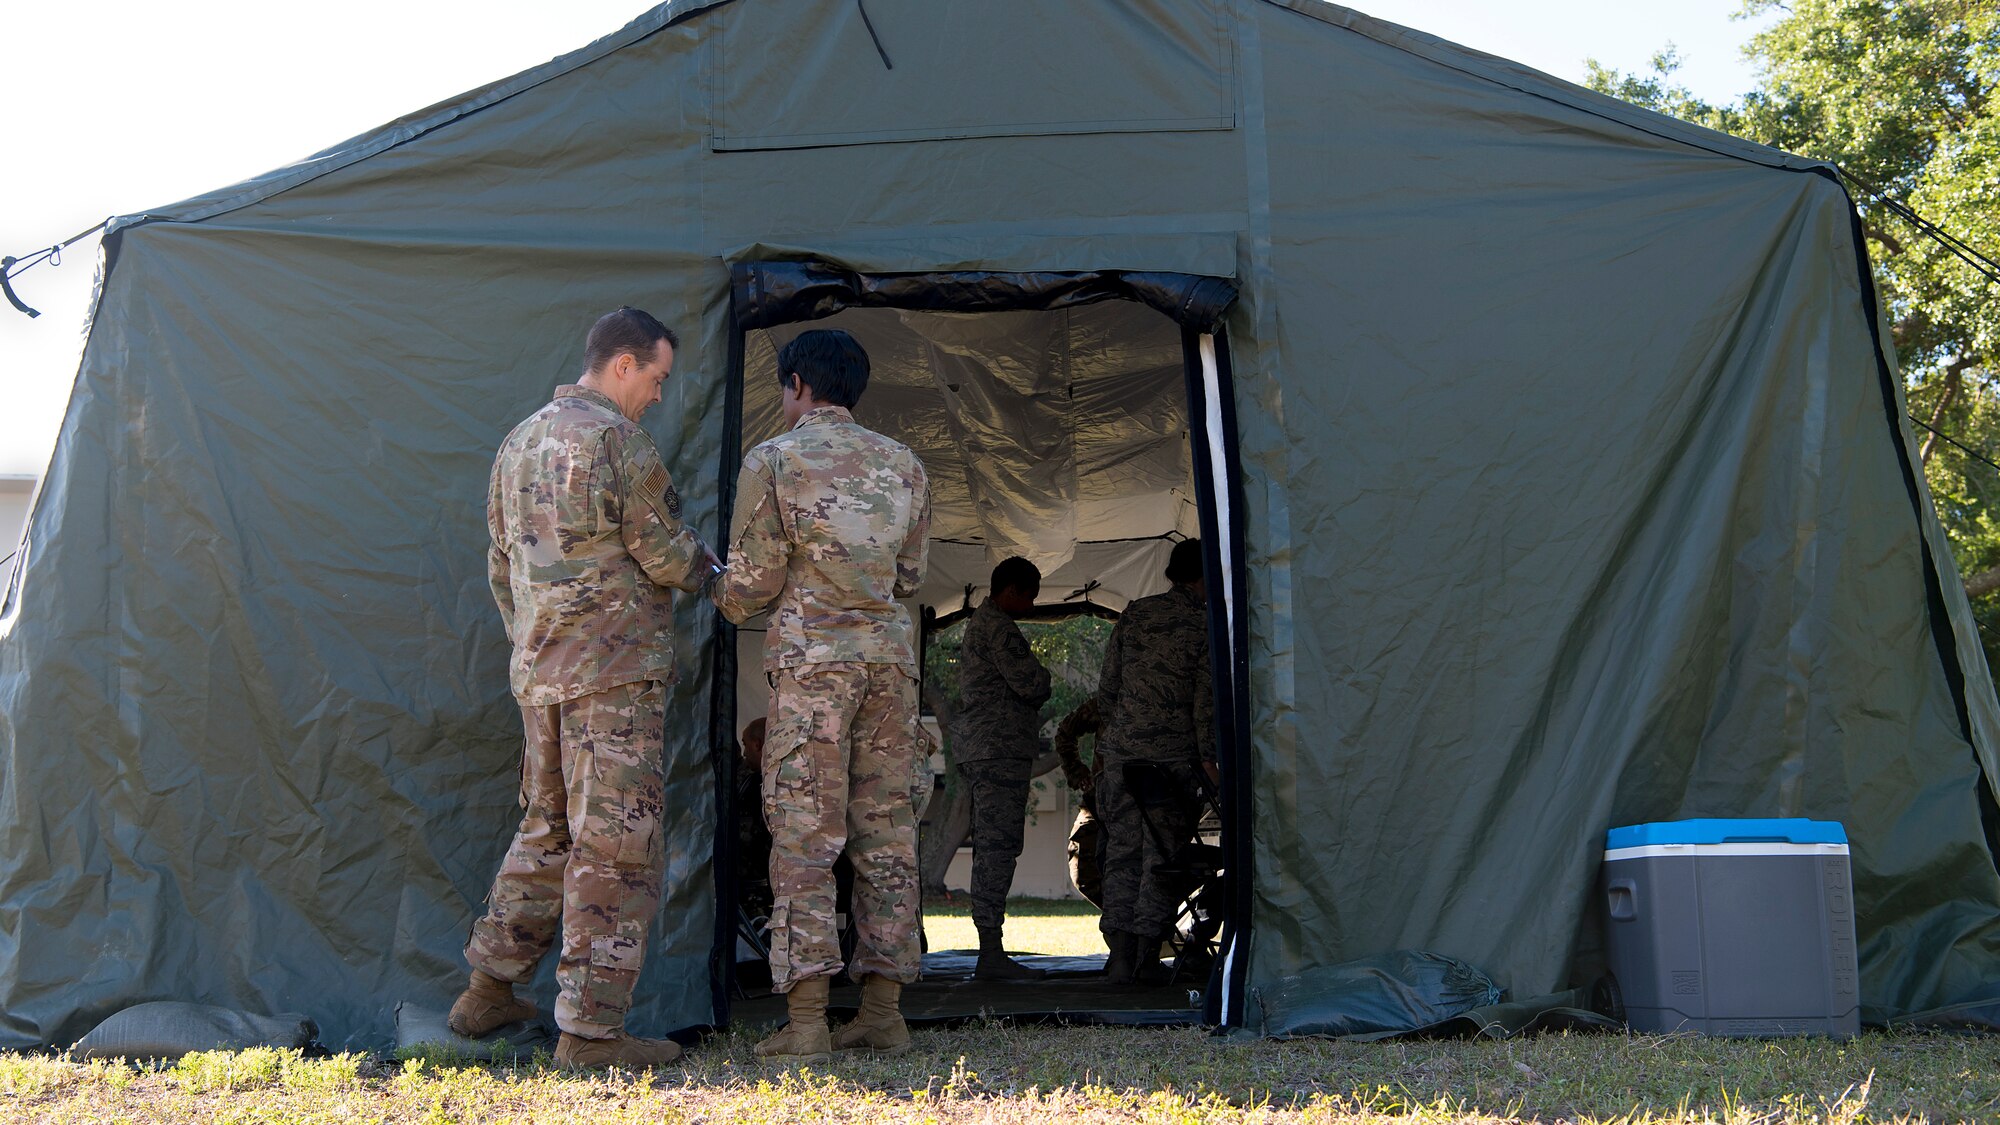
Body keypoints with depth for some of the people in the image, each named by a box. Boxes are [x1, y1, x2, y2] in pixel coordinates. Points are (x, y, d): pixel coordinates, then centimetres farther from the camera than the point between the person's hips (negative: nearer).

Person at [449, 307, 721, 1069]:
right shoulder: (616, 438, -11)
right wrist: (705, 566, 12)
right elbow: (665, 554, -9)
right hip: (614, 669, -9)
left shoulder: (519, 444, 16)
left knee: (548, 829, 19)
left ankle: (488, 989, 24)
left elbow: (501, 566, 21)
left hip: (538, 671, 9)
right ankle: (590, 1029, -3)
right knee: (616, 844, -5)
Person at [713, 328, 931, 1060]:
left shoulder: (772, 461, 1)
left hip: (811, 651, -4)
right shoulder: (902, 464, 14)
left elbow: (756, 578, 0)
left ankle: (806, 1020, -7)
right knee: (885, 830, 6)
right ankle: (882, 1012, 6)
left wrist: (727, 600, 22)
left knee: (804, 834, -3)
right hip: (889, 651, 4)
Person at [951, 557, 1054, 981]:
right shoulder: (999, 627, -10)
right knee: (998, 847, -12)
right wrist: (1044, 678, 6)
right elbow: (1029, 683, -16)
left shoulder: (977, 623, 24)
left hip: (976, 750, 11)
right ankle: (992, 953, -15)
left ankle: (989, 950, 12)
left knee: (989, 848, 10)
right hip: (999, 750, -11)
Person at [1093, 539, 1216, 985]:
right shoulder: (1206, 624, -3)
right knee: (1162, 852, 2)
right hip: (1173, 753, -4)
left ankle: (1119, 952, 7)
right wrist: (1209, 757, -3)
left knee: (1121, 849, 8)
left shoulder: (1135, 614, 9)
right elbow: (1206, 698, -7)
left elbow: (1107, 685, 12)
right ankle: (1147, 956, 1)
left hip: (1121, 749, 4)